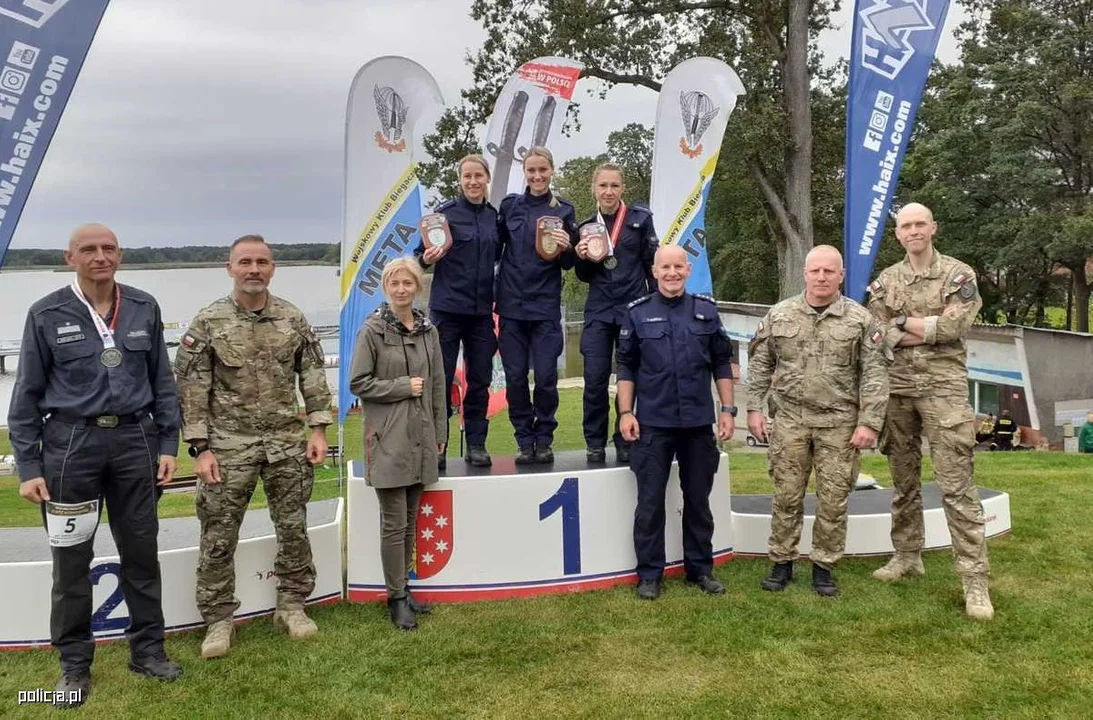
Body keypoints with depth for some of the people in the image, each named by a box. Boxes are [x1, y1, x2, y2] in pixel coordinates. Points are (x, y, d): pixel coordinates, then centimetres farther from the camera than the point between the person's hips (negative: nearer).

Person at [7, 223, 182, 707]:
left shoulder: (144, 308, 4)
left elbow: (162, 381, 9)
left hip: (134, 440, 2)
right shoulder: (47, 315, -2)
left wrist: (168, 445, 3)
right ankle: (74, 664, 21)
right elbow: (27, 394, 0)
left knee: (141, 550, 9)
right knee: (72, 559, 7)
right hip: (71, 443, -2)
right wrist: (28, 467, -4)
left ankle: (148, 649, 24)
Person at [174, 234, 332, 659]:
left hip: (287, 441, 3)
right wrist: (200, 448, -9)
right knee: (219, 537, 4)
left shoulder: (293, 319, 3)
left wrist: (318, 429, 0)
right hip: (229, 444, -2)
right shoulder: (208, 322, -4)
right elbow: (190, 388, -5)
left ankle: (291, 607, 26)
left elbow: (313, 375, 7)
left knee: (293, 529, 10)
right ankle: (218, 620, 18)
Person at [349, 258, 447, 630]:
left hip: (420, 437, 5)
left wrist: (440, 433, 12)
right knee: (394, 523, -2)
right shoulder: (373, 330, -5)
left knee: (411, 520, 12)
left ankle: (403, 589, 24)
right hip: (388, 438, -5)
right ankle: (397, 597, 10)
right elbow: (358, 383, -6)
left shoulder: (428, 331, 8)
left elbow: (437, 386, 12)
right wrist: (403, 387, -12)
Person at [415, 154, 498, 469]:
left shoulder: (494, 216, 9)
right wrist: (426, 259, -24)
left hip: (482, 310, 4)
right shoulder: (445, 212, -3)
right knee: (441, 378, 0)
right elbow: (420, 253, -3)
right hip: (447, 308, -4)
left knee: (480, 379, 7)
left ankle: (476, 444, 16)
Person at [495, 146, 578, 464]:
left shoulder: (563, 210, 3)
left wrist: (566, 248, -15)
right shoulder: (510, 205, 6)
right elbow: (496, 248, 13)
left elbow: (569, 263, 7)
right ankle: (524, 440, 14)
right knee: (515, 376, 2)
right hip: (512, 304, 1)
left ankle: (544, 440, 13)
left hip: (546, 306, -1)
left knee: (546, 376, -4)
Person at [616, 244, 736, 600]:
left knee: (698, 500, 12)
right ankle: (649, 574, 16)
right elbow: (626, 367, 2)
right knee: (650, 502, 5)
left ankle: (701, 568, 25)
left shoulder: (706, 310, 5)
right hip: (652, 424, -1)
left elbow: (722, 363, 7)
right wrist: (625, 413, -5)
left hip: (699, 423, 2)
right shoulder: (637, 313, 1)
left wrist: (727, 409, 2)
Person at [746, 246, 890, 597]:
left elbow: (875, 375, -4)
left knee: (834, 500, 5)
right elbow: (760, 365, 8)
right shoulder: (779, 315, 3)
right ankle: (782, 563, 20)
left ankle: (823, 567, 19)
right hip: (789, 420, 1)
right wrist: (754, 408, 2)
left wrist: (869, 423, -9)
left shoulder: (860, 319, -2)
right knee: (786, 496, 7)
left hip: (839, 424, -1)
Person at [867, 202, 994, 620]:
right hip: (896, 389, 4)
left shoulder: (959, 275, 1)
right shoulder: (885, 281, 10)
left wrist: (903, 322, -6)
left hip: (943, 388, -4)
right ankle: (907, 556, 25)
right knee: (903, 480, 12)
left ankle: (974, 577, -6)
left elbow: (954, 327, -14)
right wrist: (932, 326, -11)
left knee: (956, 484, -8)